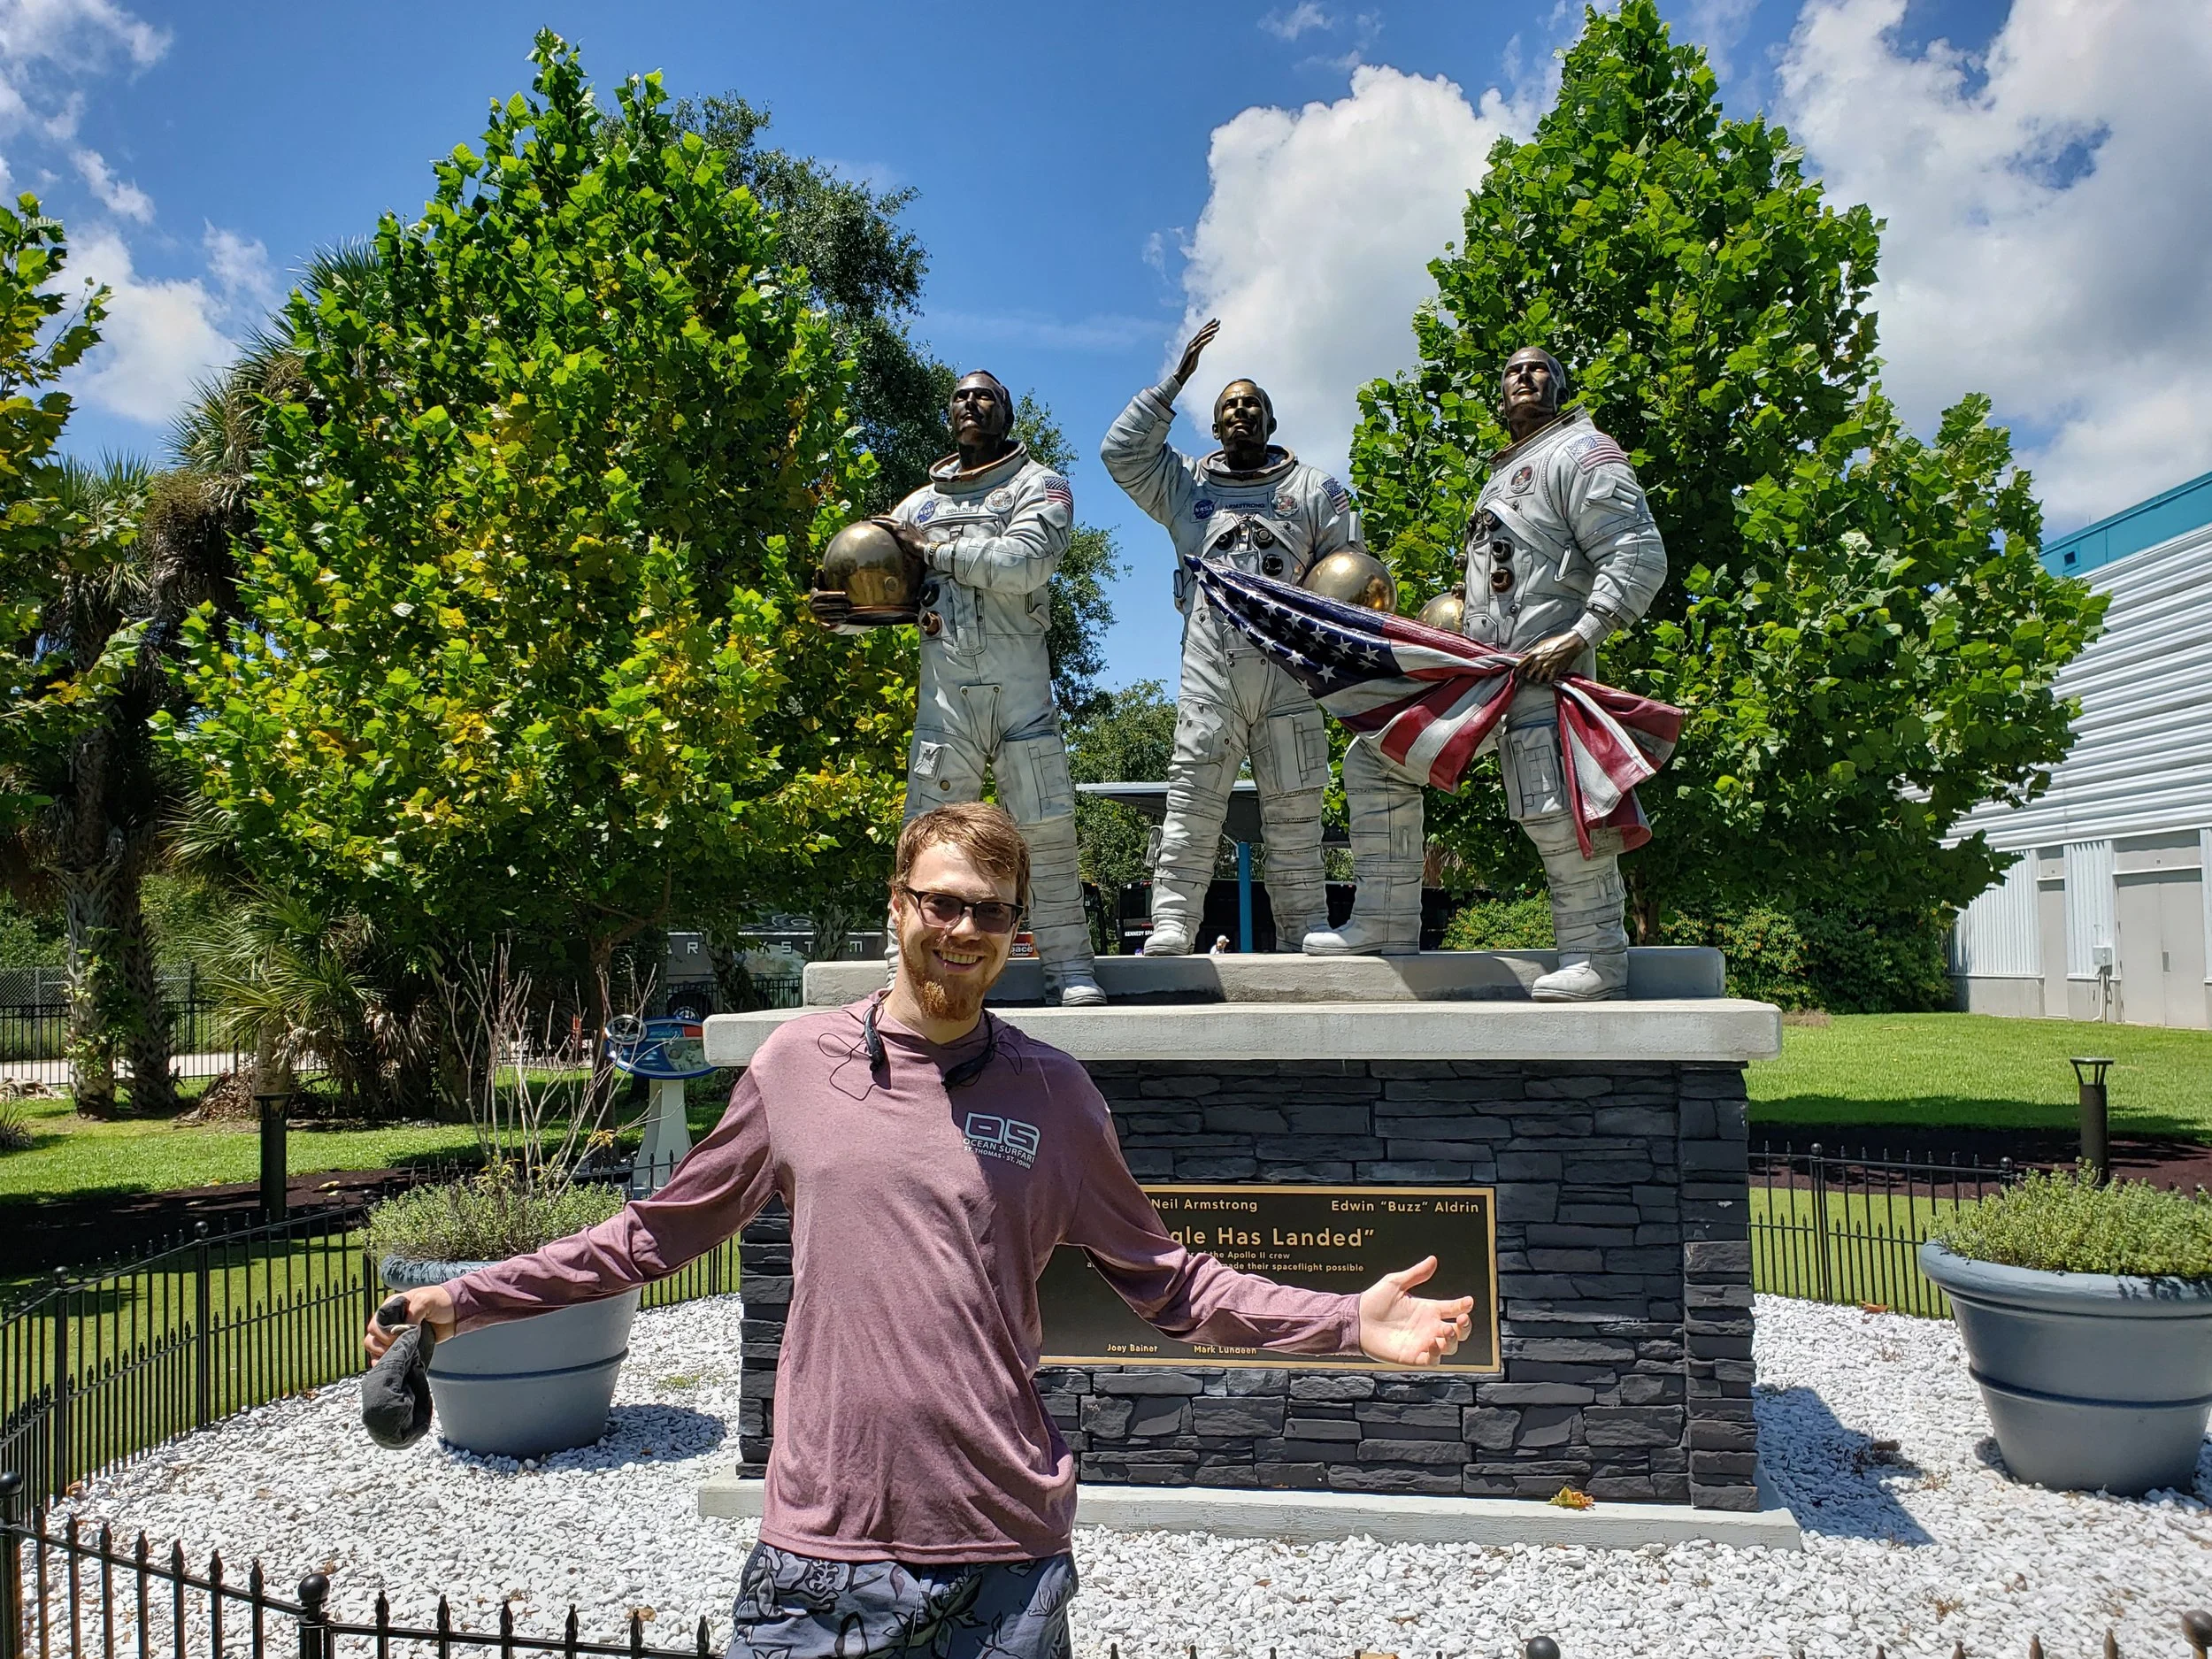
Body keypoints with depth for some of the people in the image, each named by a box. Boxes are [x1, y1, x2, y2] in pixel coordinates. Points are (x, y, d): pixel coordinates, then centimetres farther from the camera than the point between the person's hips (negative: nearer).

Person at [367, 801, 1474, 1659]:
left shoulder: (1051, 1094, 0)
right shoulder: (795, 1062, 1)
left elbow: (1161, 1278, 5)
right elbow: (663, 1229, 11)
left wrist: (1347, 1322, -5)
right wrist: (468, 1299, 10)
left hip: (1004, 1560, 0)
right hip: (816, 1548, 1)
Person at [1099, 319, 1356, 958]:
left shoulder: (1313, 488, 18)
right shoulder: (1185, 483, 20)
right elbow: (1121, 451, 9)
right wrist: (1177, 379, 9)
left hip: (1289, 666, 0)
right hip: (1209, 669, 0)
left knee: (1293, 810, 0)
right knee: (1192, 801, -10)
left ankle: (1308, 934, 3)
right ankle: (1170, 926, -12)